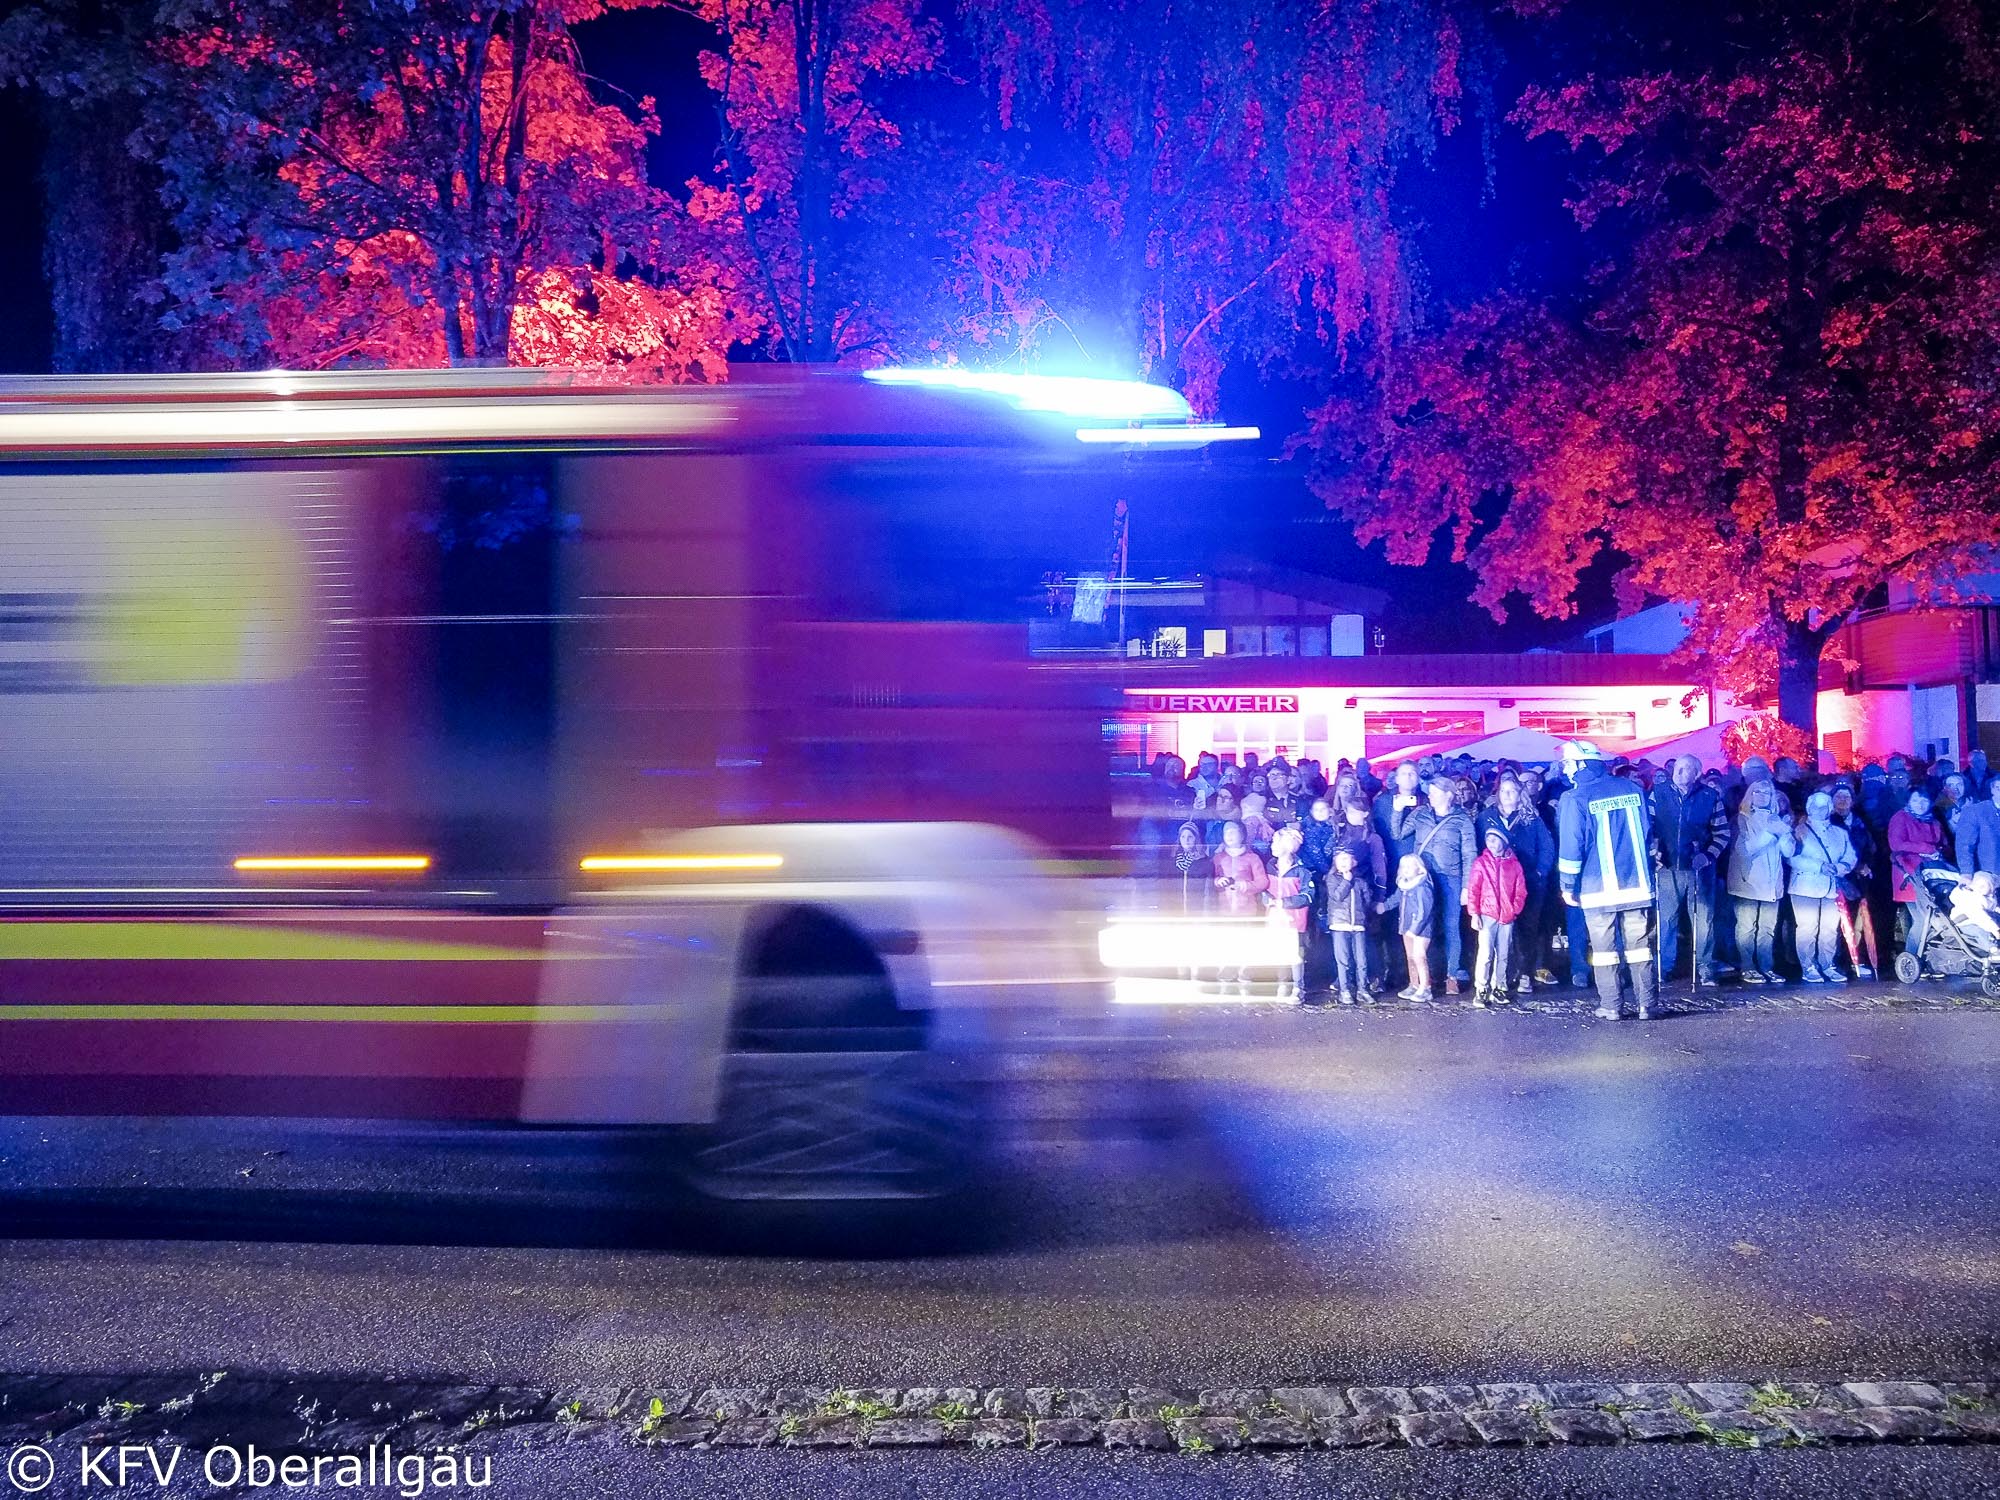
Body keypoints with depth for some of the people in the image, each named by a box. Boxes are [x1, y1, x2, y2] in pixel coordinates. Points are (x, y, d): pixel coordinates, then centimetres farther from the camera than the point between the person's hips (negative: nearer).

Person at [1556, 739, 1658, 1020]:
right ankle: (1646, 1004, 8)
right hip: (1637, 884, 4)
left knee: (1603, 948, 5)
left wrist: (1568, 886, 0)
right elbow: (1648, 834, 14)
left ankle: (1611, 1006, 6)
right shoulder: (1632, 789, 6)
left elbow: (1571, 847, -8)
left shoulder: (1574, 799, -9)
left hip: (1598, 888, -4)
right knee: (1639, 945, 8)